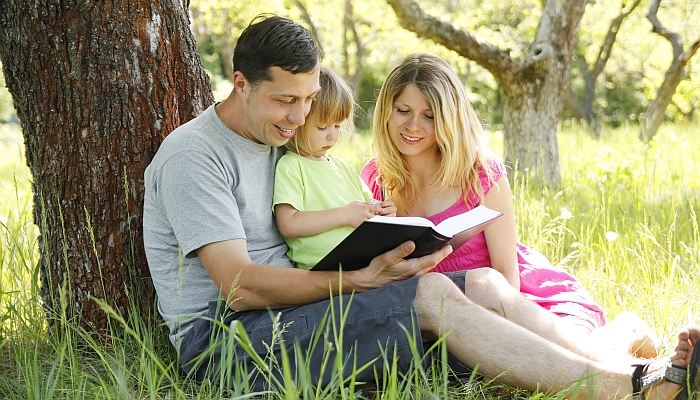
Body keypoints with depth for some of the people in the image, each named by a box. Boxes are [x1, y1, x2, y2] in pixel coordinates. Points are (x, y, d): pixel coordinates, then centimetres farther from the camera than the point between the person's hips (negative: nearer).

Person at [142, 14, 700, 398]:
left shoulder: (278, 142, 19)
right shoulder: (194, 155, -10)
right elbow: (239, 286, -20)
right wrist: (361, 279, -22)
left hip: (294, 312, 9)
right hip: (222, 339, -8)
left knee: (483, 283, -9)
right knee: (430, 295, -27)